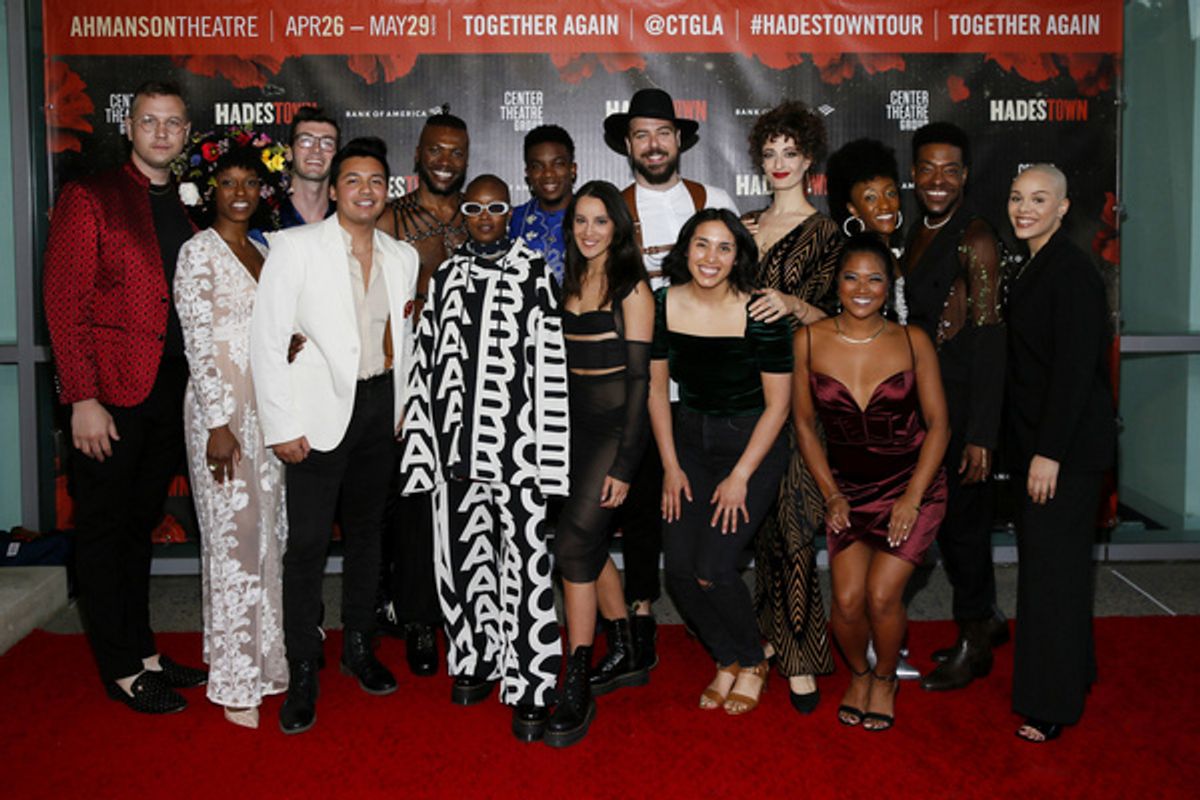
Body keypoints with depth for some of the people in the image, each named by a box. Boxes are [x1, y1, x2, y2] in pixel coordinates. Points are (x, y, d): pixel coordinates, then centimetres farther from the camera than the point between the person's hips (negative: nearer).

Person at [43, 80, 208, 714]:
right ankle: (122, 670, 14)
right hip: (111, 397, -6)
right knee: (104, 530, 4)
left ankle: (144, 654, 25)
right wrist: (83, 400, -15)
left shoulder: (187, 210, 14)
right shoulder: (88, 198, -4)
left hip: (171, 393, 6)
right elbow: (64, 303, -9)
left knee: (140, 525, 15)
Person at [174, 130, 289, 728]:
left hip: (269, 404, 7)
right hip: (222, 405, -7)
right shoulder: (199, 252, -7)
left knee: (270, 532, 11)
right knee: (234, 537, -3)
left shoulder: (264, 251, 14)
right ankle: (235, 683, 7)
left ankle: (267, 656, 25)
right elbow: (199, 343, -13)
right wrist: (218, 424, -17)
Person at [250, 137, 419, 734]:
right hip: (320, 411, -4)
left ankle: (358, 646, 30)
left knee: (366, 530, 14)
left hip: (378, 406, 5)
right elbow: (267, 338, -9)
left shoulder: (403, 257, 8)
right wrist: (281, 425, -13)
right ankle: (302, 672, 8)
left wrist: (402, 405, 9)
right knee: (307, 541, -4)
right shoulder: (295, 246, -6)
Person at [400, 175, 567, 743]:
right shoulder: (444, 276, 14)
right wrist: (419, 439, 8)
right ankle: (476, 662, 29)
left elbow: (550, 366, -5)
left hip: (516, 442, -4)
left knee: (524, 564, -5)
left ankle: (529, 690, 4)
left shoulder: (533, 273, 1)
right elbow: (425, 361, 13)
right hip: (455, 440, 4)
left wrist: (548, 451, -10)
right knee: (461, 556, 10)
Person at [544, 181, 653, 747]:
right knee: (591, 542, 13)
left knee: (574, 543, -13)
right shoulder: (572, 282, 12)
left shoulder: (631, 288, -8)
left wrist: (624, 464, -16)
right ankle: (623, 657, 30)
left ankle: (576, 691, -5)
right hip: (575, 421, 7)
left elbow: (638, 377, -12)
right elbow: (565, 361, 14)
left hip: (615, 424, -7)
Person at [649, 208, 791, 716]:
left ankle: (752, 662, 16)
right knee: (678, 568, -4)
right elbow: (656, 387, 4)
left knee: (711, 567, -14)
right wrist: (670, 466, 1)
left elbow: (777, 404, -11)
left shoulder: (760, 313, -17)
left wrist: (741, 476, -12)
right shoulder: (665, 304, -6)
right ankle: (727, 660, 23)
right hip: (690, 440, 4)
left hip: (753, 444, -4)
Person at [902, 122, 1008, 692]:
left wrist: (980, 434, -20)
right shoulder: (920, 234, 11)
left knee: (960, 517, 3)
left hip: (959, 402, -8)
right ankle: (986, 620, 35)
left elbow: (987, 337, -17)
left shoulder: (974, 239, -14)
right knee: (943, 516, 16)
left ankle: (974, 644, 20)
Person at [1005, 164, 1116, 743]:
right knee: (1043, 560, 16)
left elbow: (1074, 368, -20)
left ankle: (1053, 705, 8)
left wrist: (1048, 453, -22)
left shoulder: (1071, 271, -15)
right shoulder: (1031, 268, 14)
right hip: (1038, 440, 9)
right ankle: (1071, 672, 32)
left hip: (1067, 445, -9)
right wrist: (1028, 450, 16)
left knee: (1052, 566, -3)